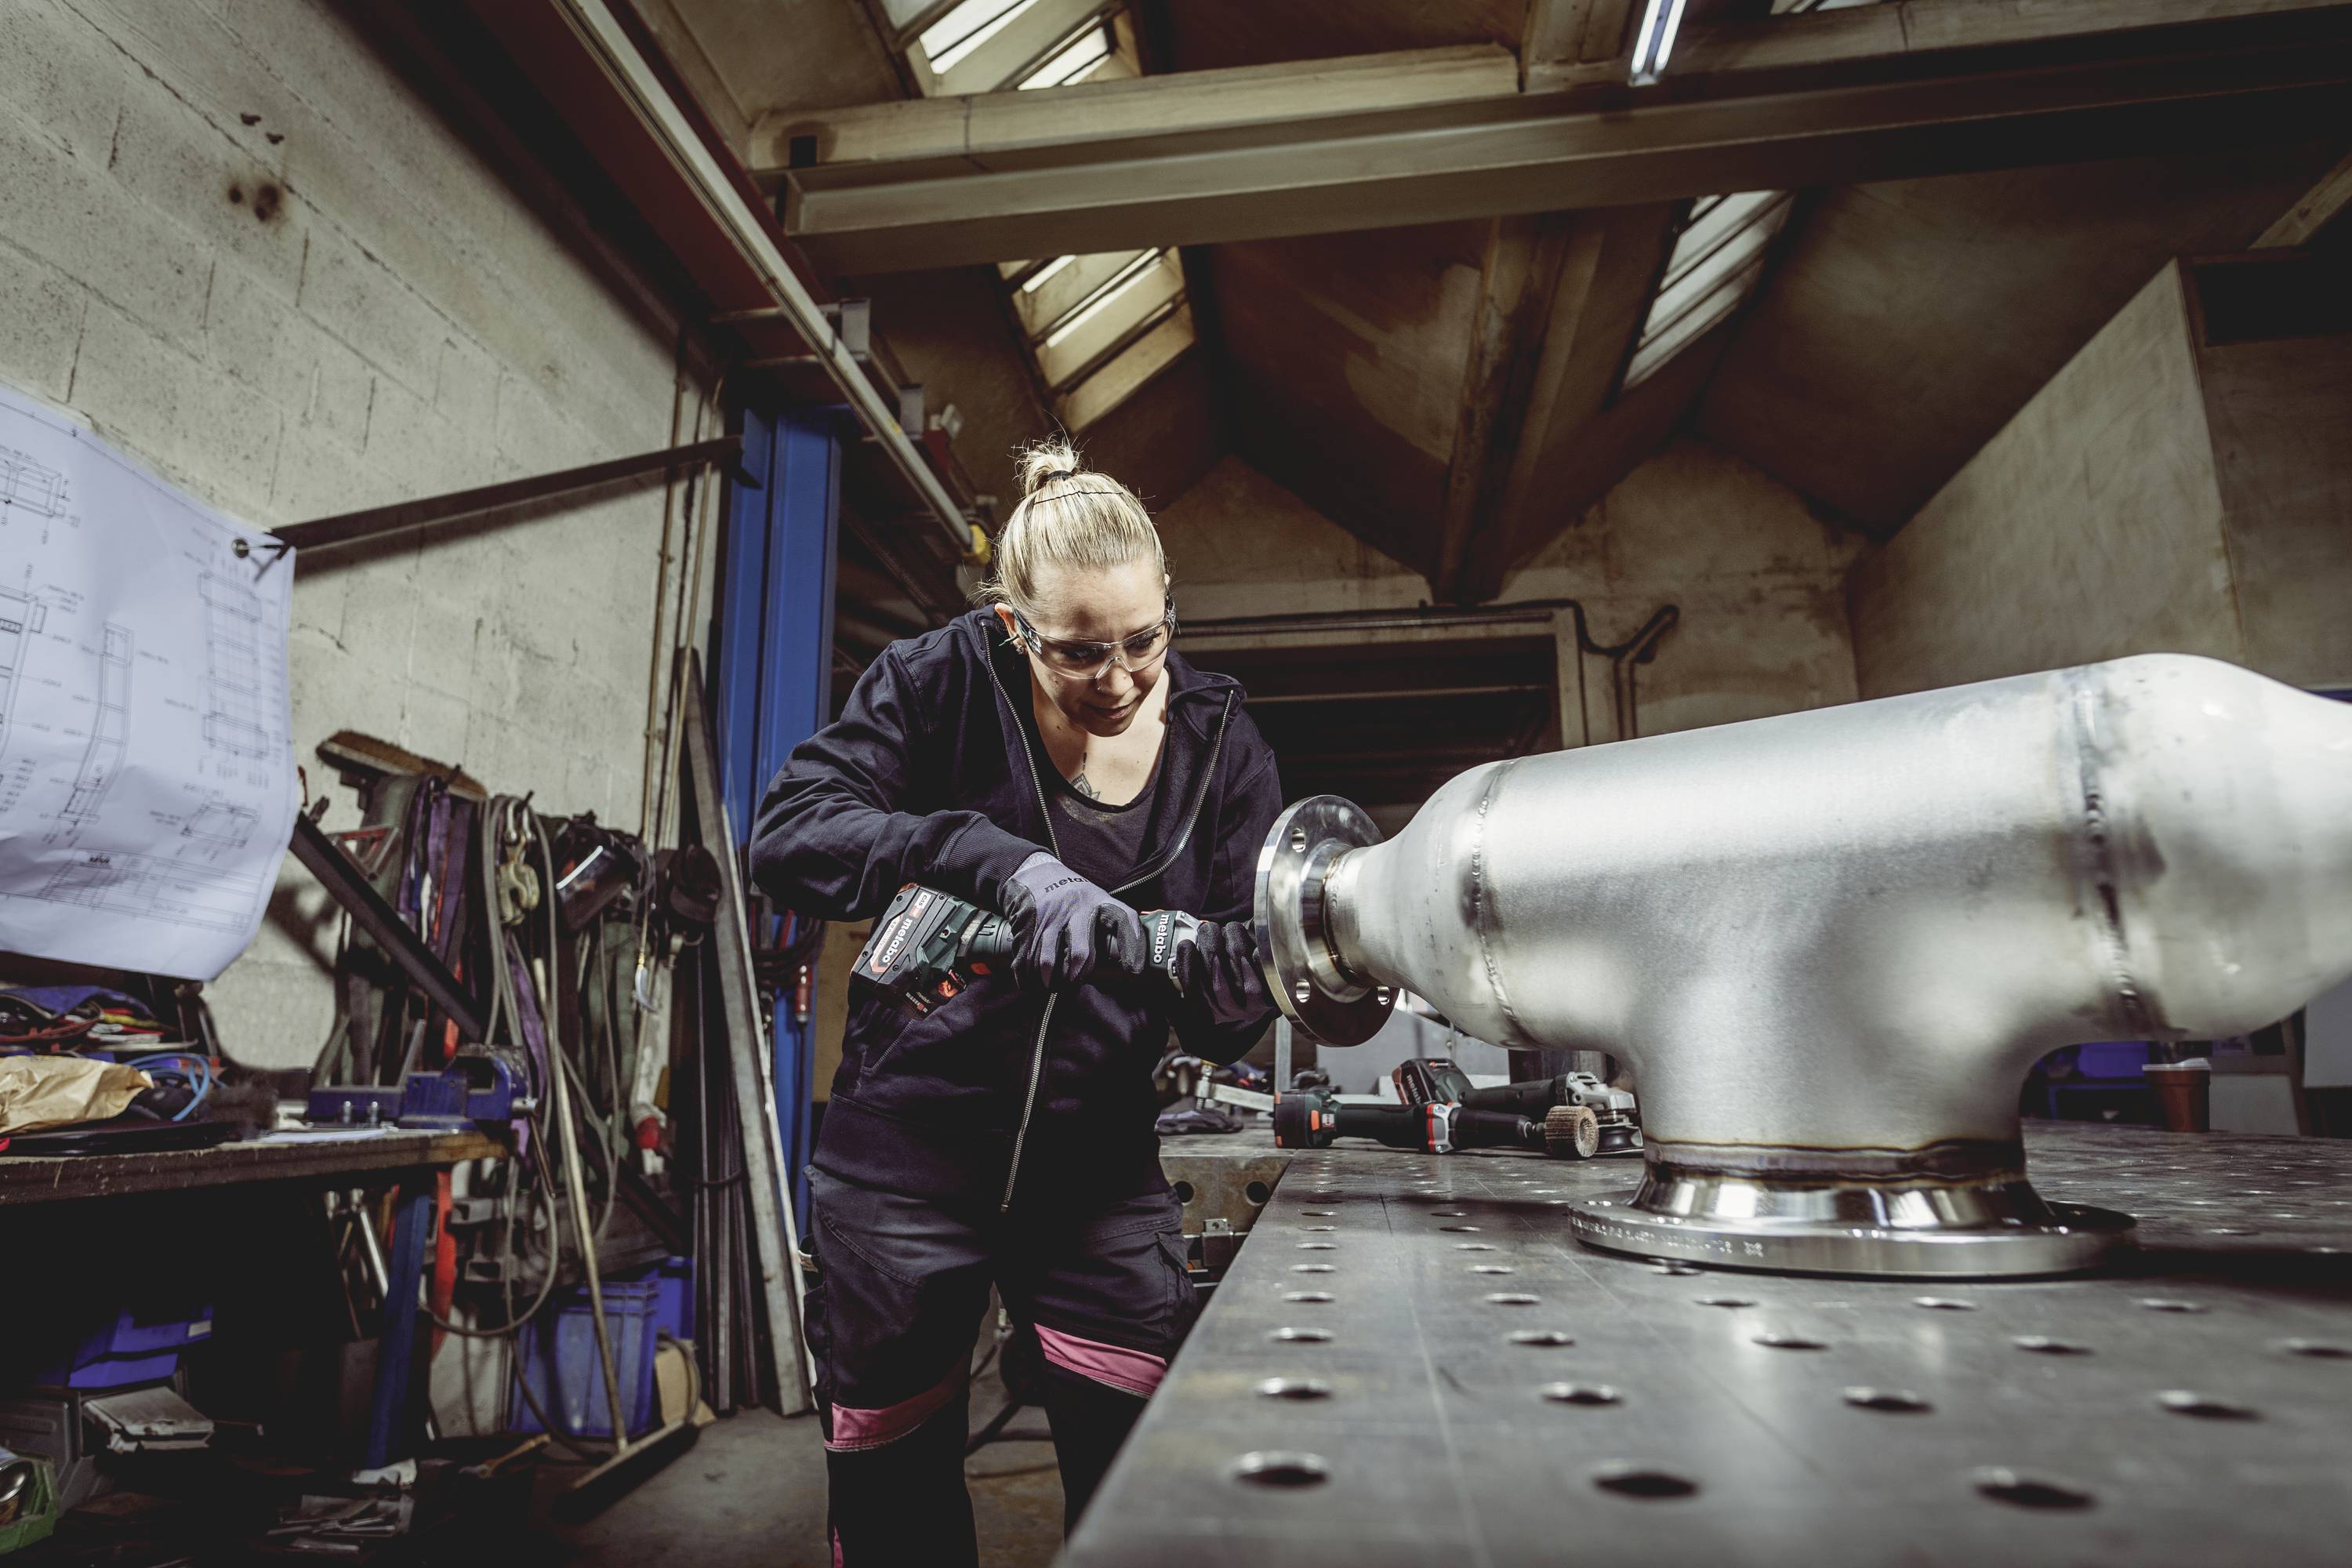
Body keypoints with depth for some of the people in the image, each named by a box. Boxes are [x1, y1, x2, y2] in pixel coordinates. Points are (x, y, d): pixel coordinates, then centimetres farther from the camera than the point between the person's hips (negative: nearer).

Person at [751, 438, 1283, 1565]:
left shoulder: (1221, 746, -5)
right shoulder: (943, 681, -10)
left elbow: (1215, 1030, -3)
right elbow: (789, 829, -22)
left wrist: (1230, 986, -28)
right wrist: (1002, 864, -34)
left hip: (1099, 1167, 1)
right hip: (910, 1147, -1)